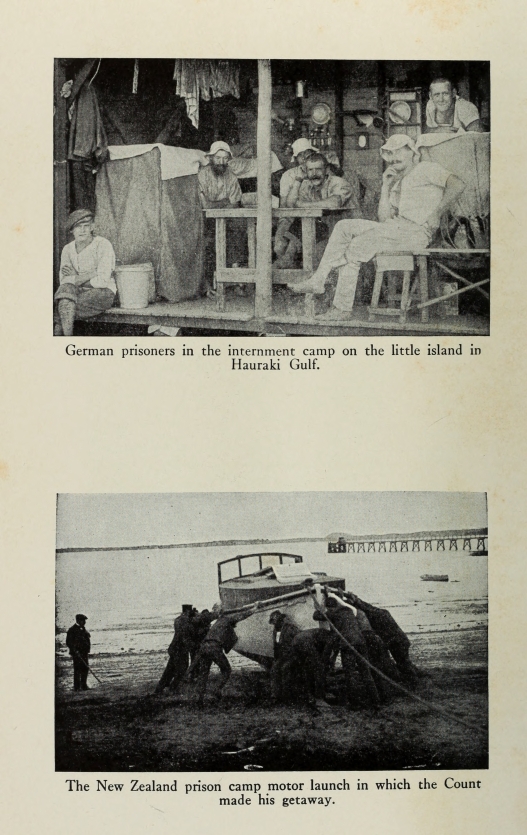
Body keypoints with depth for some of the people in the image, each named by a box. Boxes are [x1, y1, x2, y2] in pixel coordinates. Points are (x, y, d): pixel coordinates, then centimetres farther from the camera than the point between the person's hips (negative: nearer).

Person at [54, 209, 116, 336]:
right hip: (80, 292, 5)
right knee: (67, 287, -32)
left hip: (102, 293, -5)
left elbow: (102, 281, -15)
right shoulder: (68, 249, 7)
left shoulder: (103, 245, -9)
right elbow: (63, 280, 1)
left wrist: (76, 279, -9)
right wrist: (89, 275, -14)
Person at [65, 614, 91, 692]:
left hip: (84, 653, 8)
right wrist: (75, 651, -20)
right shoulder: (72, 630, -10)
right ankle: (77, 686, 1)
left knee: (85, 668, 9)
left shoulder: (83, 629, 15)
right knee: (77, 670, -4)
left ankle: (83, 685, 18)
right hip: (77, 653, -8)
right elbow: (68, 643, -13)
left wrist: (87, 650, 14)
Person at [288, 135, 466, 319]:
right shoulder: (397, 184, 31)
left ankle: (343, 307, -19)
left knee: (357, 246, -22)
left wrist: (436, 215, -13)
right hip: (395, 228, 8)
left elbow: (457, 185, -8)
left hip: (416, 230, -8)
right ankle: (318, 280, -11)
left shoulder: (427, 169, 9)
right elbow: (384, 218, 18)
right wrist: (385, 186, 13)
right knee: (344, 227, -2)